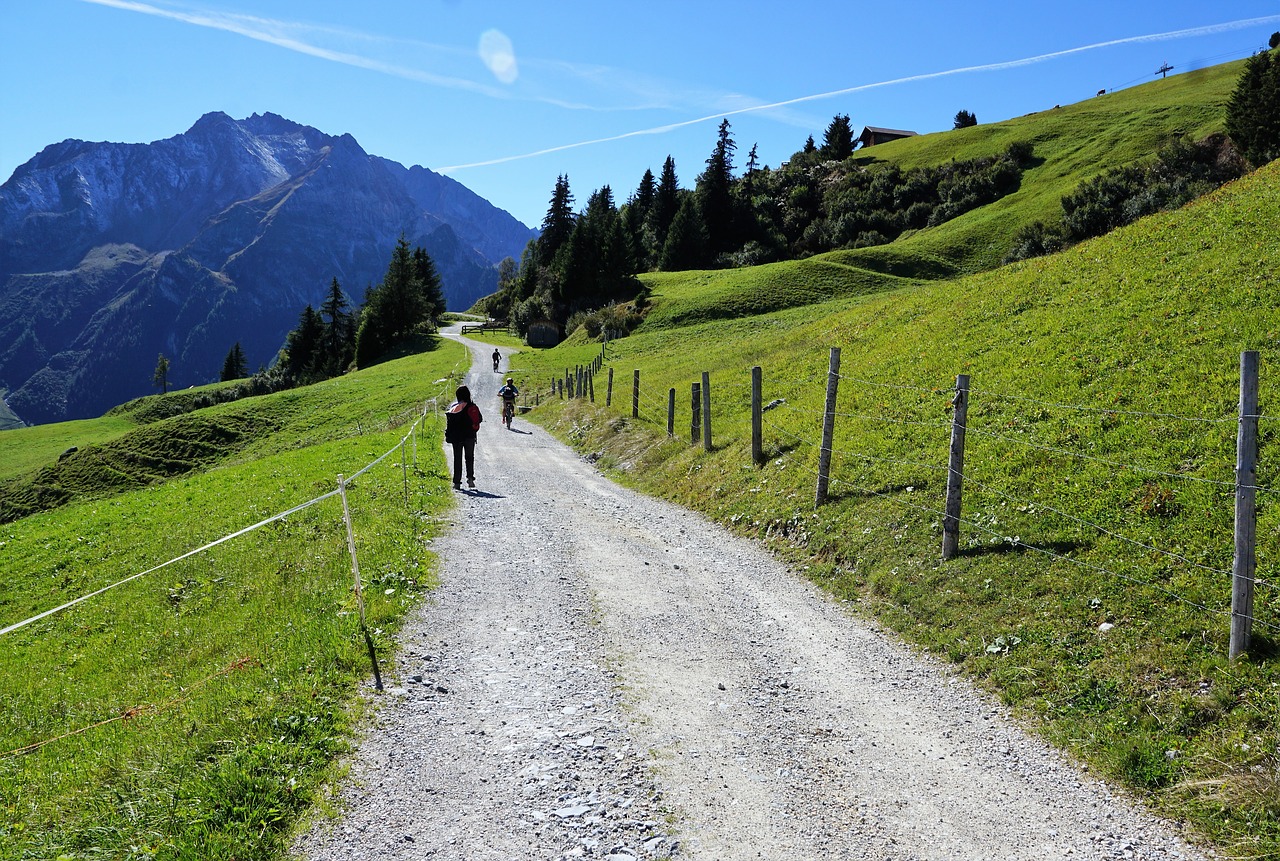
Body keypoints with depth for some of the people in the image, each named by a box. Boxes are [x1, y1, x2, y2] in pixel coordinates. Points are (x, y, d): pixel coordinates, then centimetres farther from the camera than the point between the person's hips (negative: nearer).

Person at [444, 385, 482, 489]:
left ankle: (457, 482, 3)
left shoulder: (452, 407, -4)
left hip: (456, 437, 0)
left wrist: (448, 436, 0)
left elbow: (449, 422, -6)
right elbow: (480, 419, -2)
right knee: (469, 457, 14)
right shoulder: (473, 407, -5)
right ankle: (470, 478, -3)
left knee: (457, 458, 6)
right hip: (470, 436, 0)